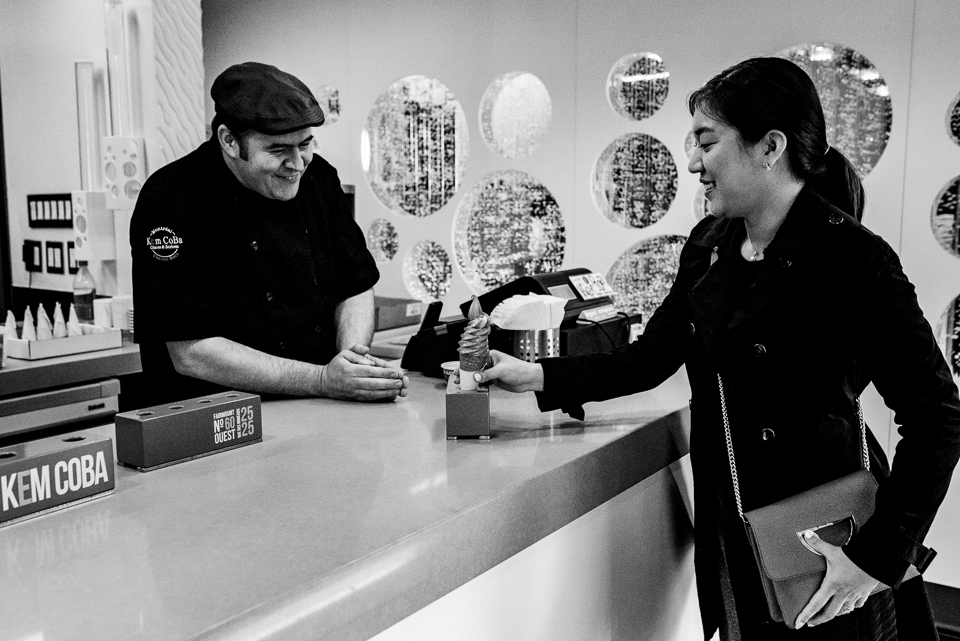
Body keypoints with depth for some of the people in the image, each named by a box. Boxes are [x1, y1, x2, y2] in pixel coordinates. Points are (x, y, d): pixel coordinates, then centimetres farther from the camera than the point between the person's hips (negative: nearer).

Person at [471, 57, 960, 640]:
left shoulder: (853, 261, -19)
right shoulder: (709, 247, 1)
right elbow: (651, 357, 7)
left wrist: (880, 558, -20)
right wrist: (538, 376, -3)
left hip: (822, 546, -6)